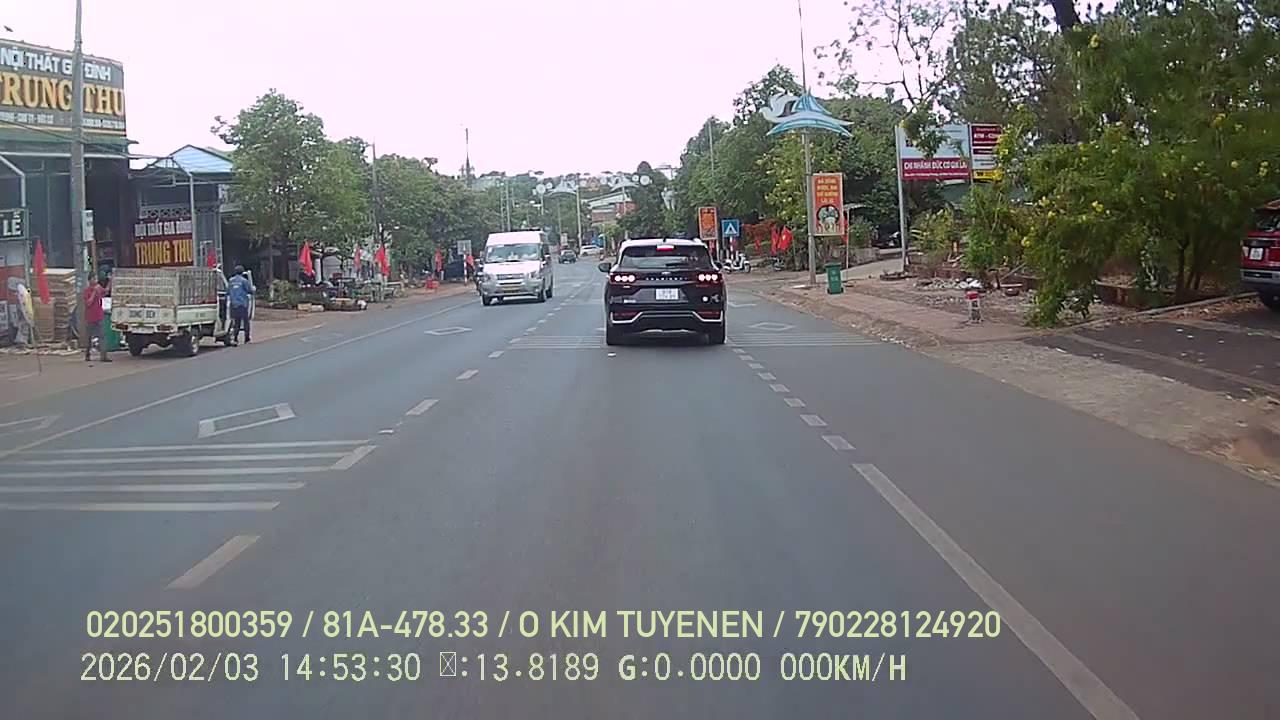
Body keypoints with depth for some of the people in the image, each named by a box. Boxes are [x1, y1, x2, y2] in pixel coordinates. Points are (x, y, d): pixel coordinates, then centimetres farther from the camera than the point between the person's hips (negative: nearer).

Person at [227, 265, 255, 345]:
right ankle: (246, 339, 9)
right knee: (245, 321, 6)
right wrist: (254, 289, 19)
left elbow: (228, 292, 11)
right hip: (242, 304, -4)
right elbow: (250, 290, -2)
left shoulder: (231, 281, 8)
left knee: (236, 322, 7)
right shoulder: (244, 280, -8)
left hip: (233, 304, 4)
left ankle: (234, 338, -7)